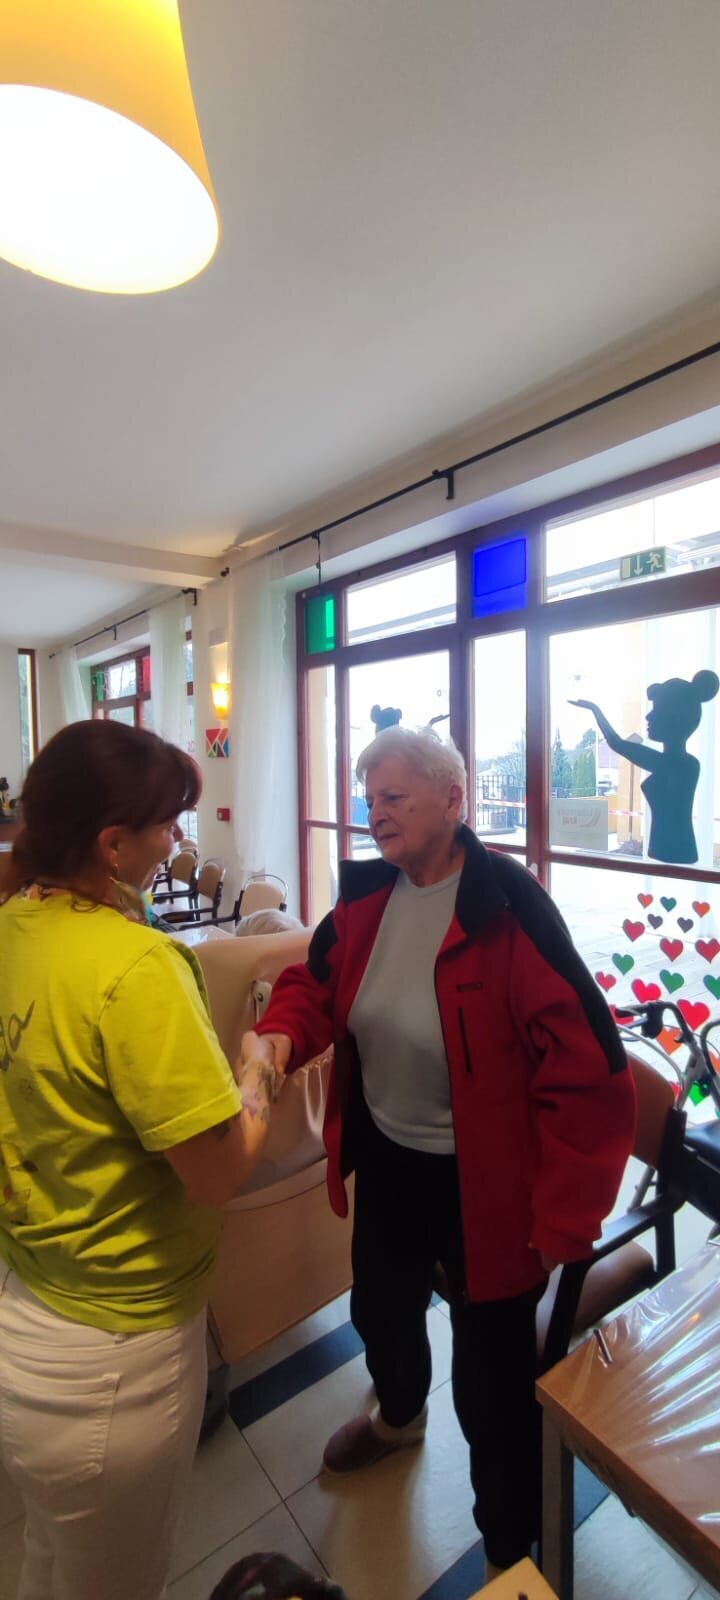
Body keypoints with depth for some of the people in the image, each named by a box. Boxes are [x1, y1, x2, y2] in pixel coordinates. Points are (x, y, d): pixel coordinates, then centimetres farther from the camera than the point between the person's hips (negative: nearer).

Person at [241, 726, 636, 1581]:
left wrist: (562, 1217, -18)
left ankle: (511, 1547, 48)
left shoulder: (508, 905, -25)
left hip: (483, 1180, -6)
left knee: (493, 1378, 15)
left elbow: (587, 1069, -23)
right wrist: (281, 1035, -15)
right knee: (379, 1307, 31)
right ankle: (399, 1413, 67)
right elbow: (315, 980, 7)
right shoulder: (365, 893, -6)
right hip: (386, 1158, 7)